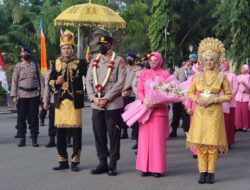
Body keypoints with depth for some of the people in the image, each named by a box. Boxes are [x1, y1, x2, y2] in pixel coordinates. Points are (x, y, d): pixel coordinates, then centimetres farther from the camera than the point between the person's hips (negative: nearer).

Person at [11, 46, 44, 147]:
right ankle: (22, 139, 12)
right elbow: (14, 81, 4)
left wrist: (42, 93, 1)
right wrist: (14, 95, -3)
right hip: (22, 95, 0)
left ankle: (34, 140, 8)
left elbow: (40, 79, 9)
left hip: (34, 95, 0)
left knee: (34, 118, 1)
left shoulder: (35, 65, 8)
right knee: (21, 118, 2)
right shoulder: (18, 66, 6)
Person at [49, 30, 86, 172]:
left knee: (76, 131, 0)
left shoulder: (79, 63, 1)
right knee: (60, 132, 8)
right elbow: (51, 81, 12)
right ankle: (63, 161, 19)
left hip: (75, 101, -3)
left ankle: (75, 161, 10)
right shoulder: (57, 63, 11)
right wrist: (56, 82, -7)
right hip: (60, 101, 4)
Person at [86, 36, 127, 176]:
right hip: (96, 105, 5)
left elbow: (120, 83, -10)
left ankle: (113, 164, 10)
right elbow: (88, 81, 9)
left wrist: (106, 98, -14)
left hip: (113, 105, -5)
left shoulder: (119, 61, -2)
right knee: (99, 134, 8)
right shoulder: (94, 62, 13)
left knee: (114, 135, 1)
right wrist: (94, 98, -6)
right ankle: (103, 162, 19)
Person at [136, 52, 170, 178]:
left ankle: (157, 168, 2)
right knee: (144, 138, 1)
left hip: (160, 109, -3)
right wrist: (144, 100, -13)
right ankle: (145, 167, 7)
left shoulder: (165, 74, 5)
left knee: (158, 139, -2)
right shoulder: (143, 74, 15)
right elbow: (139, 91, 8)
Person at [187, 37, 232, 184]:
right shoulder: (198, 76, 6)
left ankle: (211, 172, 9)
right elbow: (190, 93, 12)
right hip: (200, 112, 2)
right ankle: (203, 172, 11)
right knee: (200, 143, 2)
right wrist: (197, 99, -8)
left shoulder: (222, 77, 0)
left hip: (215, 112, -2)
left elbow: (229, 95, 1)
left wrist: (214, 99, -12)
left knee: (213, 144, -1)